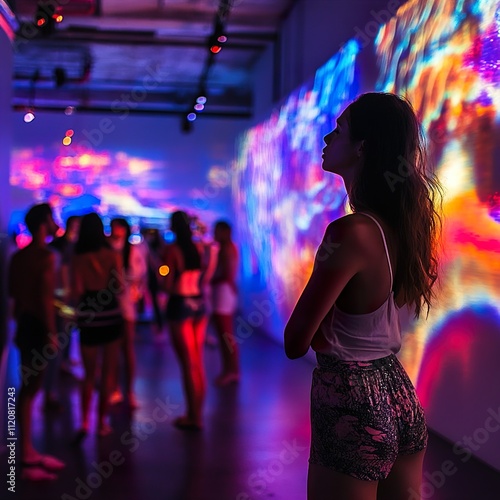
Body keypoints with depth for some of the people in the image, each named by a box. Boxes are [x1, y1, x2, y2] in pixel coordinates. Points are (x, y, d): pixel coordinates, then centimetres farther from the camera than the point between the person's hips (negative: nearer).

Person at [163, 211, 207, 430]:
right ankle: (197, 412, 21)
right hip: (198, 304, 6)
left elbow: (168, 285, -12)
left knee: (188, 363, 0)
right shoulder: (198, 248, 6)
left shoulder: (171, 249, -10)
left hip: (180, 305, -6)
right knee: (198, 362, 13)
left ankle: (193, 416, 6)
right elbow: (203, 278, 7)